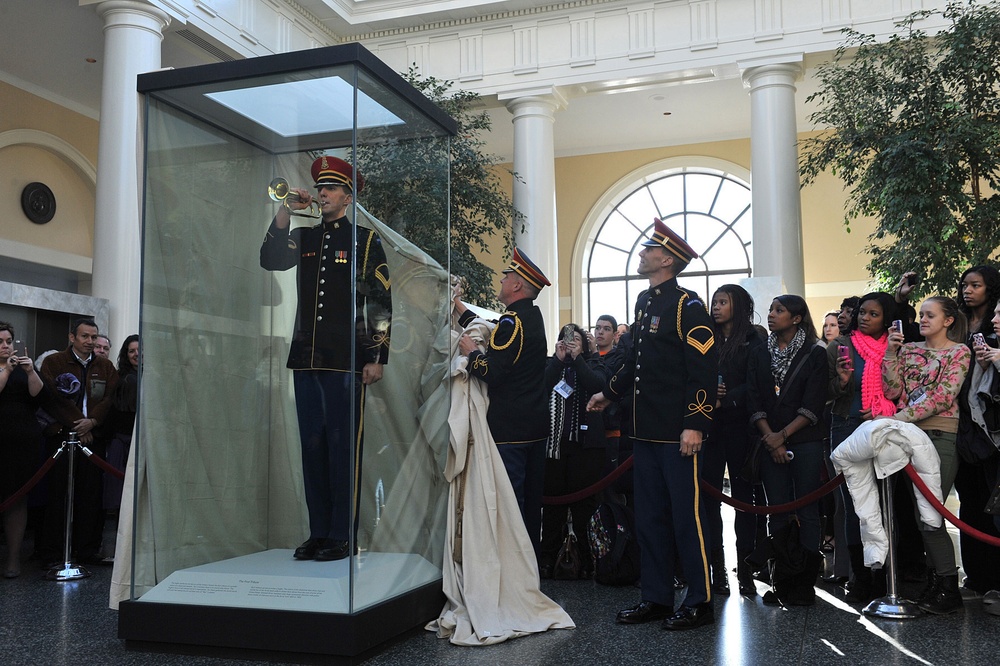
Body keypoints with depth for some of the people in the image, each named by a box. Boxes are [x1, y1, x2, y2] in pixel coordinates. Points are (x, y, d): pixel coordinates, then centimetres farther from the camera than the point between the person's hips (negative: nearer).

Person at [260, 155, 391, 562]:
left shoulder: (365, 239, 4)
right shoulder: (304, 237, 17)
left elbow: (381, 302, 0)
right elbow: (270, 261, 1)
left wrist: (377, 358, -7)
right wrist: (286, 211, -5)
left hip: (347, 361, -5)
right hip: (306, 358, 5)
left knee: (343, 446, -2)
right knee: (312, 445, 8)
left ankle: (342, 536, 5)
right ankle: (318, 532, 17)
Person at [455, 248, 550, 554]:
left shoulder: (512, 321, -17)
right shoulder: (532, 316, 11)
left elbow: (491, 372, -23)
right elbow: (492, 335, 22)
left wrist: (471, 352, -6)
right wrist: (461, 309, 27)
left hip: (509, 429, -9)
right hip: (536, 425, 9)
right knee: (531, 497, 16)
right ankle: (532, 556, 26)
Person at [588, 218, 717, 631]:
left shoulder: (686, 305, -11)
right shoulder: (644, 302, 15)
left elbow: (705, 369, -17)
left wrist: (695, 424, -22)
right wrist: (610, 393, 27)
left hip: (678, 433, -9)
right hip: (645, 430, 9)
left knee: (686, 517, 0)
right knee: (648, 516, 13)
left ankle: (700, 603, 12)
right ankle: (656, 598, 24)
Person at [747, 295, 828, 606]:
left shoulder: (814, 354, 1)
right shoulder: (760, 356, 12)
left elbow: (813, 405, -6)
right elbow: (754, 401, 5)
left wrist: (783, 435, -11)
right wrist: (769, 436, -7)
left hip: (805, 443, -3)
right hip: (770, 443, 3)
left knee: (806, 511, -2)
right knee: (778, 513, 4)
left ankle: (804, 583, 4)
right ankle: (782, 582, 10)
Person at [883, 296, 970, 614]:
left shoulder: (959, 352, 0)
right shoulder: (909, 349, 14)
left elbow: (942, 396, -12)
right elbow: (892, 391, 5)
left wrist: (901, 417, -19)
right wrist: (891, 353, -4)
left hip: (940, 436, -5)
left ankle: (948, 587, 2)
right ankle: (935, 579, 16)